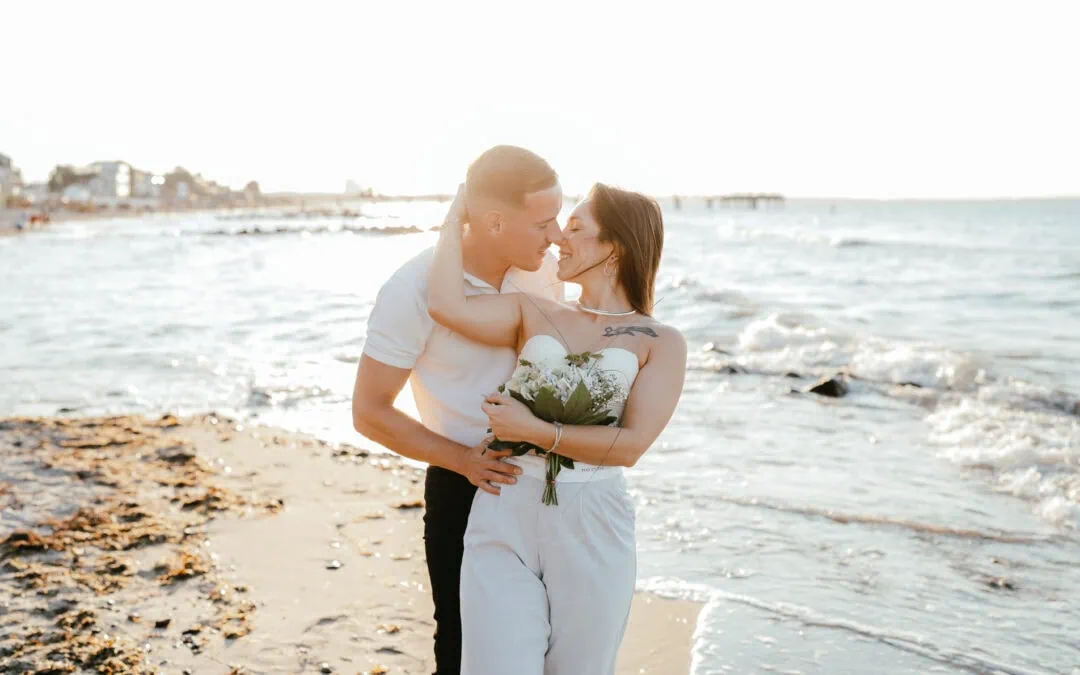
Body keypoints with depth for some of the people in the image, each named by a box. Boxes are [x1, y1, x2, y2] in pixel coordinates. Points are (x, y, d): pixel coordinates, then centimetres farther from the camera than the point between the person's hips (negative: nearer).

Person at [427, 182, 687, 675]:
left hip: (592, 529, -1)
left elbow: (630, 444, -7)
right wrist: (458, 217, 4)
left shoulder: (661, 343, 5)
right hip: (505, 518, 1)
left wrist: (534, 431, -10)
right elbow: (445, 305, -8)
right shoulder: (531, 312, 10)